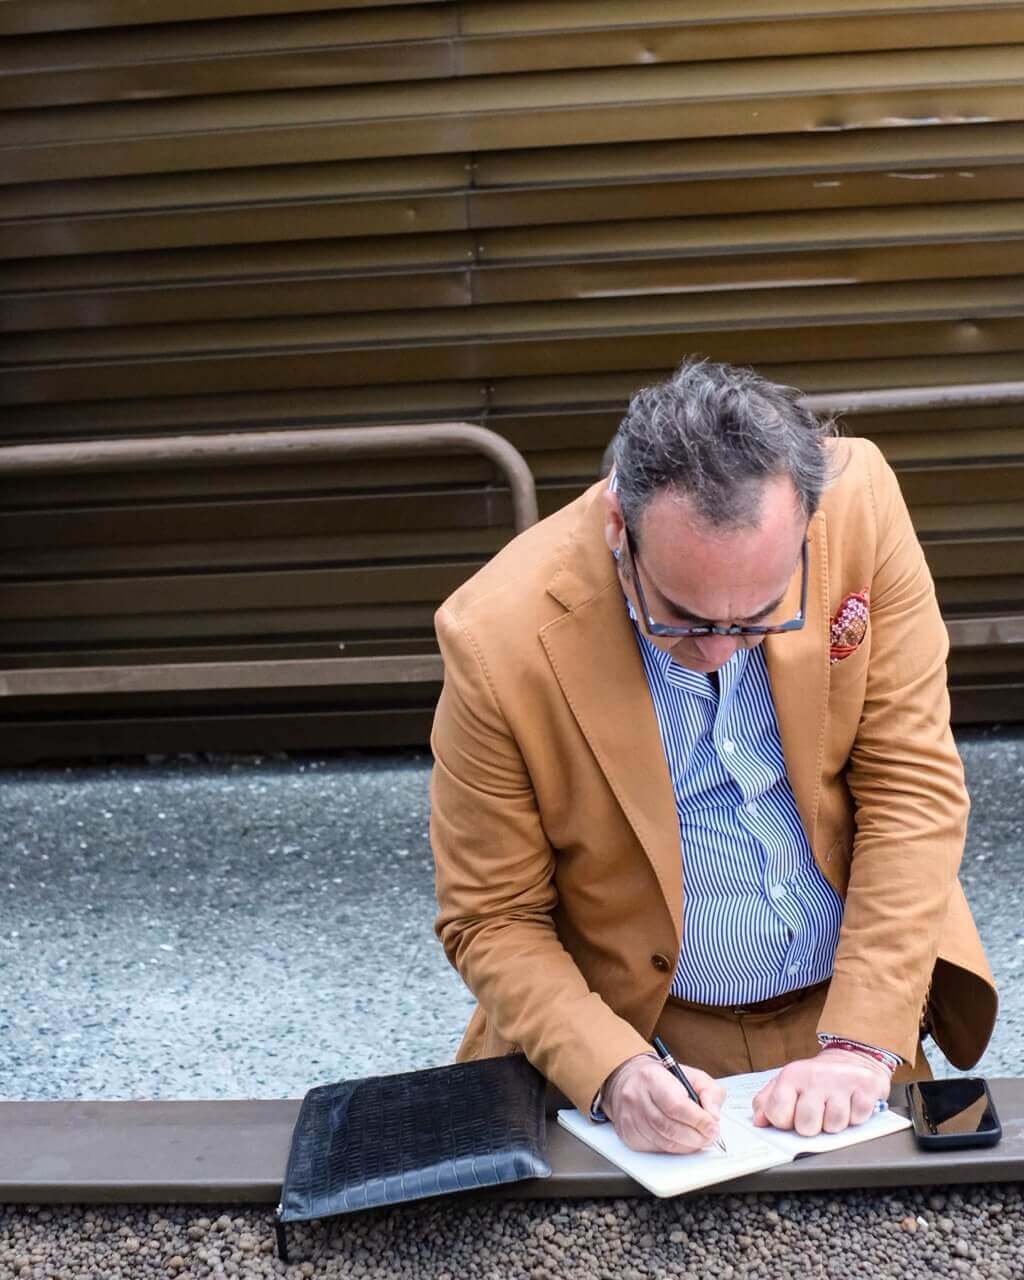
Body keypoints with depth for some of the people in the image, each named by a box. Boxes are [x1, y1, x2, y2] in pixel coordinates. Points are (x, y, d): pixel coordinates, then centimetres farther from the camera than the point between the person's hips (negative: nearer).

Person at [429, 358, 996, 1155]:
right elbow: (491, 920, -11)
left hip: (850, 996, 3)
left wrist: (860, 1042, -16)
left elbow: (913, 785, -10)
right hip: (642, 1025, -2)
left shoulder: (860, 502, -17)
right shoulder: (501, 639, -23)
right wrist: (614, 1072, -26)